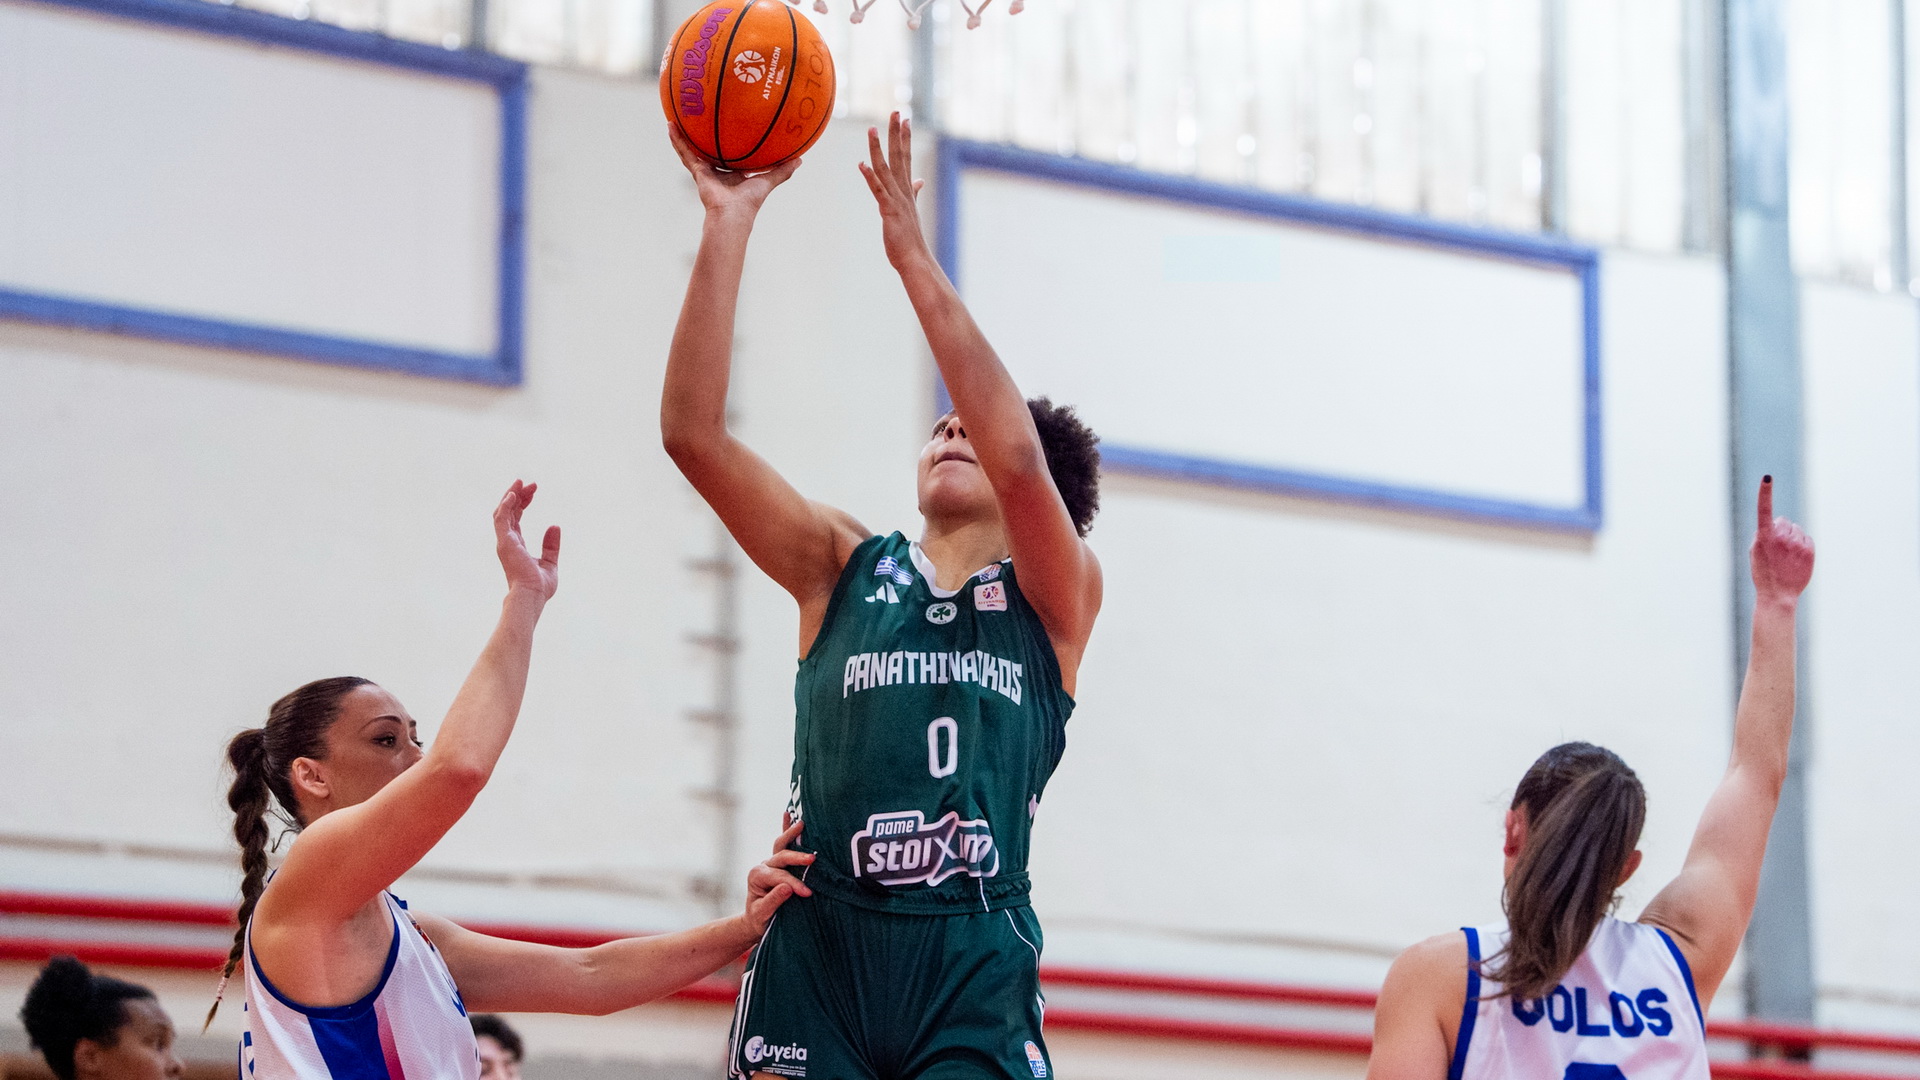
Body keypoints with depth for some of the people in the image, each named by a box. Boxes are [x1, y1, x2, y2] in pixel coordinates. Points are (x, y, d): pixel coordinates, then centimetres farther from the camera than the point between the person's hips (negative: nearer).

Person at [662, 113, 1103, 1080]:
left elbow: (1019, 458, -11)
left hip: (974, 958, -1)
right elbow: (692, 431, 4)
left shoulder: (1054, 599, 10)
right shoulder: (844, 569, 16)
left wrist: (914, 259, -11)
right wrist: (729, 224, -1)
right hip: (820, 938, 1)